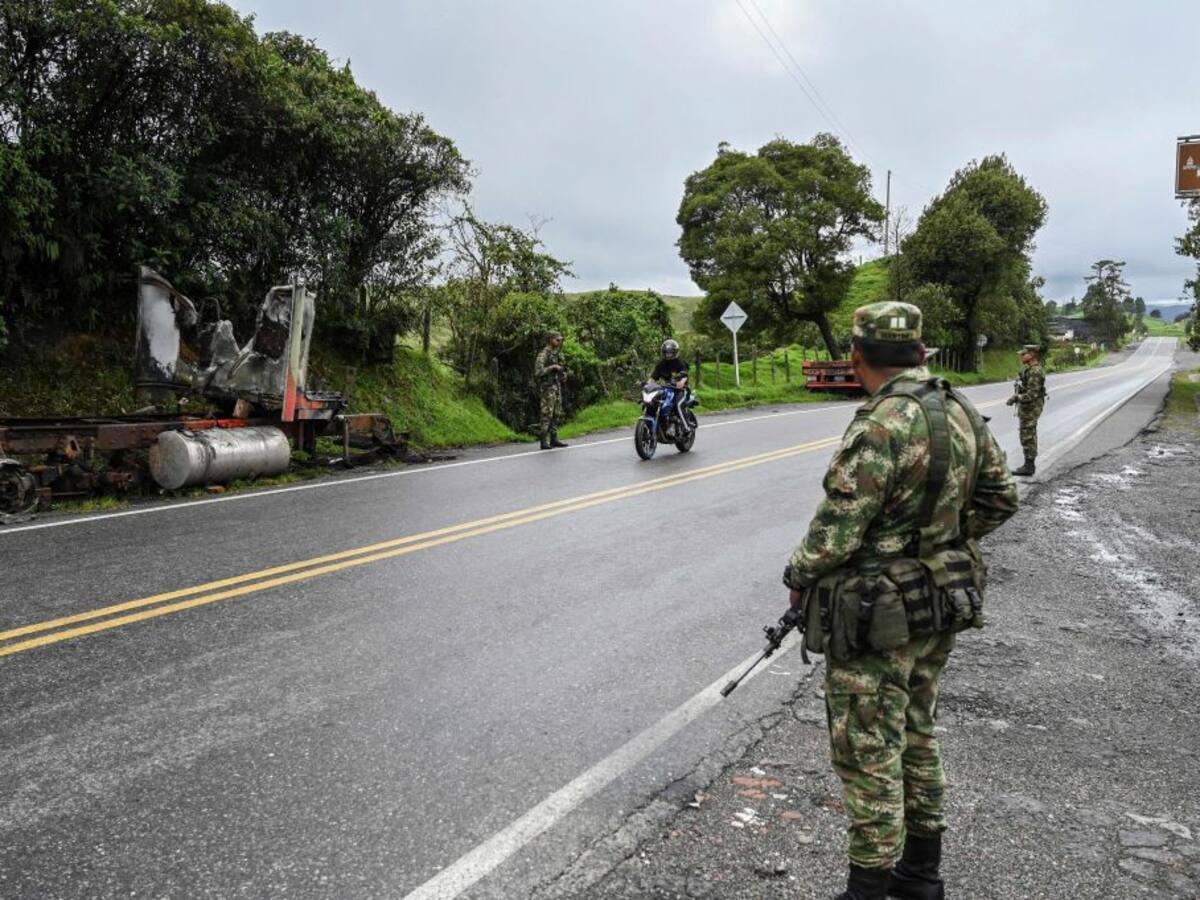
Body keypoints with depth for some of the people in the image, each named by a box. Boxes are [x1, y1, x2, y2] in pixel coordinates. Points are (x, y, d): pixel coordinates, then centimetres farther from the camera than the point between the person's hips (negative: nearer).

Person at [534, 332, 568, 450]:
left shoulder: (557, 354, 13)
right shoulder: (543, 354, -13)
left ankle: (554, 439, 15)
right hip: (547, 388, -9)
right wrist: (553, 367, -21)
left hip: (556, 387, 9)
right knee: (547, 415, -10)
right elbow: (538, 372, -21)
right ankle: (545, 442, -8)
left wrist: (563, 375, 4)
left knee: (557, 415, 9)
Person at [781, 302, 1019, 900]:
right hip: (942, 603, 8)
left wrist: (800, 578, -4)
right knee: (915, 735, 21)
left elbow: (837, 531, -22)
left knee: (869, 753, 4)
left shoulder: (879, 428, -24)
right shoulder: (963, 413, 1)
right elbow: (1000, 498, 12)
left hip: (876, 616, -8)